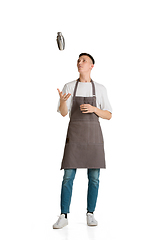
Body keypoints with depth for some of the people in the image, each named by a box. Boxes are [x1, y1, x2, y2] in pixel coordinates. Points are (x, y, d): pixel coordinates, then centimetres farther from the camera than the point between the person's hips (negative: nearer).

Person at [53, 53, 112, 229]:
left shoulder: (100, 89, 8)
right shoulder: (69, 87, 7)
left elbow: (108, 116, 7)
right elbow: (63, 113, -2)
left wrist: (94, 109, -13)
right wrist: (62, 100, -25)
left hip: (94, 135, 1)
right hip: (74, 135, -1)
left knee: (94, 177, 0)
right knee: (68, 176, -6)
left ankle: (90, 214, 13)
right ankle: (63, 217, 0)